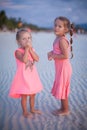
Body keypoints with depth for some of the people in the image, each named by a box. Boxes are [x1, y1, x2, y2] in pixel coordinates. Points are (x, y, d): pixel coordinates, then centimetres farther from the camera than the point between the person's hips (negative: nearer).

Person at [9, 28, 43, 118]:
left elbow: (37, 59, -11)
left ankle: (32, 109, 36)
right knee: (24, 95, 4)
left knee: (33, 94, 18)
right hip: (23, 76, -6)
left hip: (32, 75, 6)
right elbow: (24, 60, -32)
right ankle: (25, 111, 21)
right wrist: (26, 48, -26)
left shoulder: (31, 49, 5)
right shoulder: (18, 51, -15)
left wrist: (30, 49, -17)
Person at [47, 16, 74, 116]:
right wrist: (51, 52, 1)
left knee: (62, 88, 3)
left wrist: (53, 56, -19)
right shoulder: (58, 38, 6)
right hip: (60, 67, 10)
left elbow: (65, 56, -27)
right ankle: (63, 107, 34)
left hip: (64, 67, -10)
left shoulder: (62, 40, -23)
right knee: (60, 88, 19)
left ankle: (66, 110, 20)